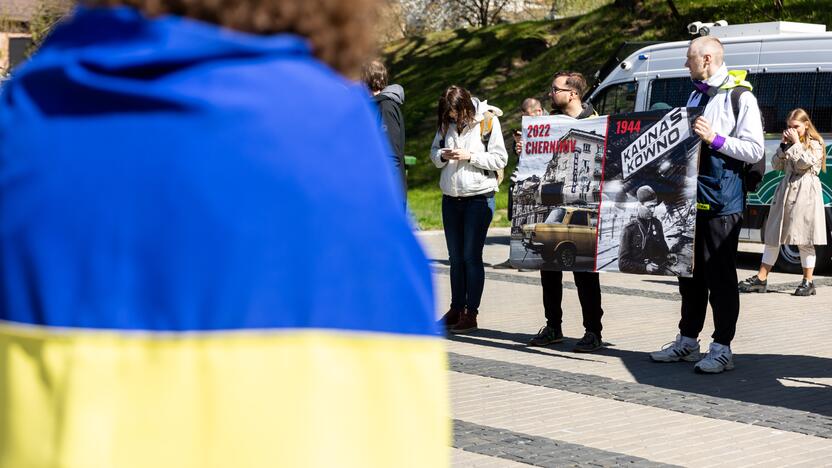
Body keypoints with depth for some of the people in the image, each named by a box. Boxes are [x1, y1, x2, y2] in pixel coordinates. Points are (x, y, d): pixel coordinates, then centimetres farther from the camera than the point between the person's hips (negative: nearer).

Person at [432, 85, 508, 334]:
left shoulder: (487, 120, -9)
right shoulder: (446, 123, 5)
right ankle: (456, 309, 21)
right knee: (455, 257, 12)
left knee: (471, 256, -2)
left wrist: (470, 156, -19)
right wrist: (442, 156, -8)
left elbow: (500, 158, -10)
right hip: (451, 197, 5)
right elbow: (434, 152, 14)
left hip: (478, 197, -5)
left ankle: (471, 313, 5)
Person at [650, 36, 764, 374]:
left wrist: (715, 138, -21)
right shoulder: (696, 95, 17)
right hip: (692, 197, 8)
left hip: (722, 201, -8)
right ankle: (687, 342, 22)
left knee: (720, 275, -4)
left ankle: (722, 349, 2)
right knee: (690, 271, 13)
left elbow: (754, 150, -14)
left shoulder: (740, 97, -8)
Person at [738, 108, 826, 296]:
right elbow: (776, 165, 10)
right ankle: (761, 279, 5)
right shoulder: (790, 142, 16)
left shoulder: (815, 144, -1)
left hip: (805, 193, -6)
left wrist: (796, 143, -10)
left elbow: (804, 163, -16)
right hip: (786, 190, 6)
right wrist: (784, 145, 0)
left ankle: (808, 281, 5)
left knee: (804, 240, -3)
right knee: (773, 237, 4)